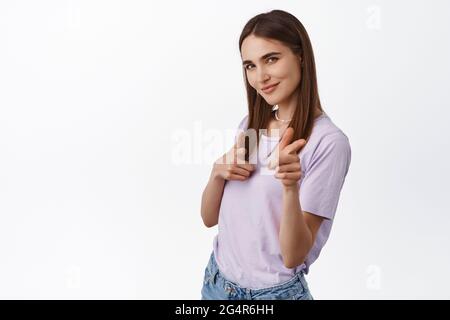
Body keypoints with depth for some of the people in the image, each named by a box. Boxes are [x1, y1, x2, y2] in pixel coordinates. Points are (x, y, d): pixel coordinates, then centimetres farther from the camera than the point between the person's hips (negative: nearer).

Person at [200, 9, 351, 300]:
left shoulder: (328, 142, -19)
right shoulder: (249, 125, 1)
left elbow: (293, 256, -20)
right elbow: (209, 218, 4)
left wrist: (290, 188, -36)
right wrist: (218, 173, -14)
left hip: (274, 292, -6)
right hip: (216, 280, 6)